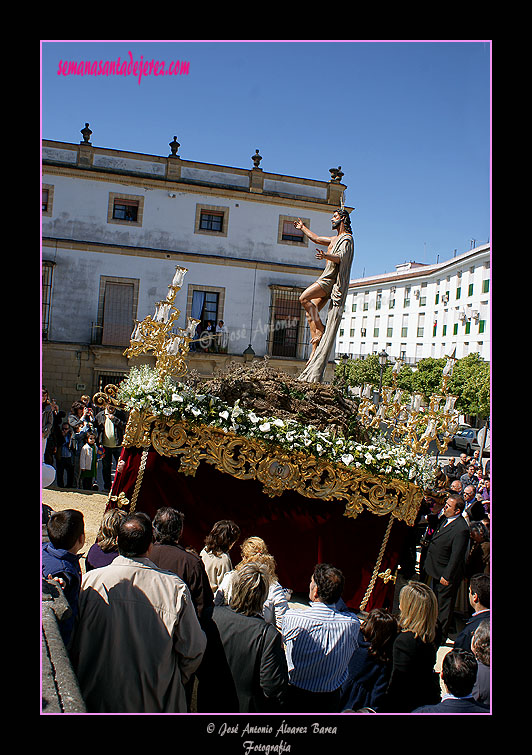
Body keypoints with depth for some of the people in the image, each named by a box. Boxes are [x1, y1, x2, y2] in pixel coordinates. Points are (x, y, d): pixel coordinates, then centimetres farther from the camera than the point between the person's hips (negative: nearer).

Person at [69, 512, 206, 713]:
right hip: (158, 703, -1)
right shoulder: (175, 587, -18)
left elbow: (74, 646, -3)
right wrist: (174, 682, 7)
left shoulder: (89, 581, -15)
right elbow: (193, 650, -11)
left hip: (97, 702, 2)